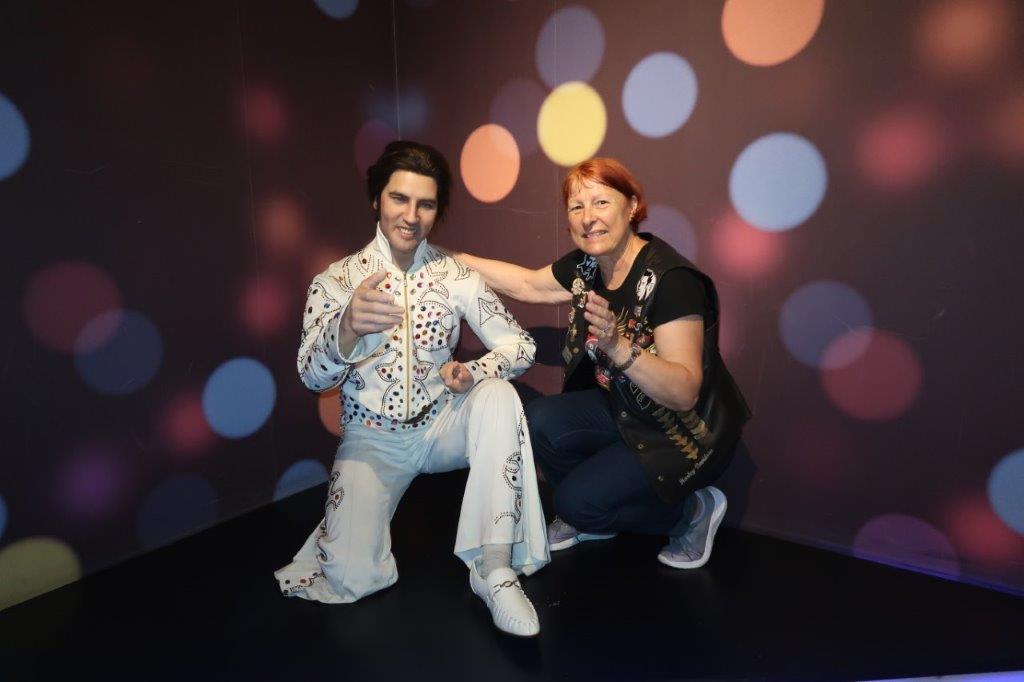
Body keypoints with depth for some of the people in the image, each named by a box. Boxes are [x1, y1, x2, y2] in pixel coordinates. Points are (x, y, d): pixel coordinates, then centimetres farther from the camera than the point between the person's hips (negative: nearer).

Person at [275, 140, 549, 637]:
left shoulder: (455, 277, -3)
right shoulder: (336, 281, -7)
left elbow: (521, 346, -5)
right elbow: (312, 376, -20)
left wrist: (474, 372, -27)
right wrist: (348, 328, -42)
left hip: (441, 425, 2)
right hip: (372, 438, -1)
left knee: (499, 395, -30)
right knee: (353, 576, -20)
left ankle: (494, 567, -25)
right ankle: (354, 521, 16)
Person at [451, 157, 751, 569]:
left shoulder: (670, 279, -29)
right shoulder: (586, 266, -7)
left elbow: (684, 393, -32)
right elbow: (527, 284, 10)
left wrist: (617, 345, -47)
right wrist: (450, 257, 8)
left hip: (688, 434, -7)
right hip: (624, 409, 7)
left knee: (577, 499, -15)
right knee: (540, 422, -12)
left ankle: (693, 511, 8)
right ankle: (588, 520, 15)